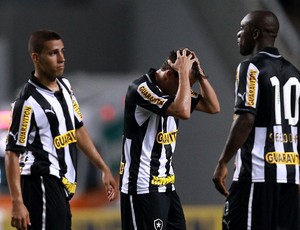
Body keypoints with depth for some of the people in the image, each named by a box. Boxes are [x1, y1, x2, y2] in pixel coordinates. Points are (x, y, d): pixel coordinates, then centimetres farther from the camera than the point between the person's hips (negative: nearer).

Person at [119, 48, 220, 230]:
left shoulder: (174, 89, 8)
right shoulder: (142, 89, -18)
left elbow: (213, 107, 8)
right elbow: (183, 112, -31)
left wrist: (200, 73, -2)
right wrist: (184, 72, -22)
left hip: (166, 185, 9)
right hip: (143, 187, -9)